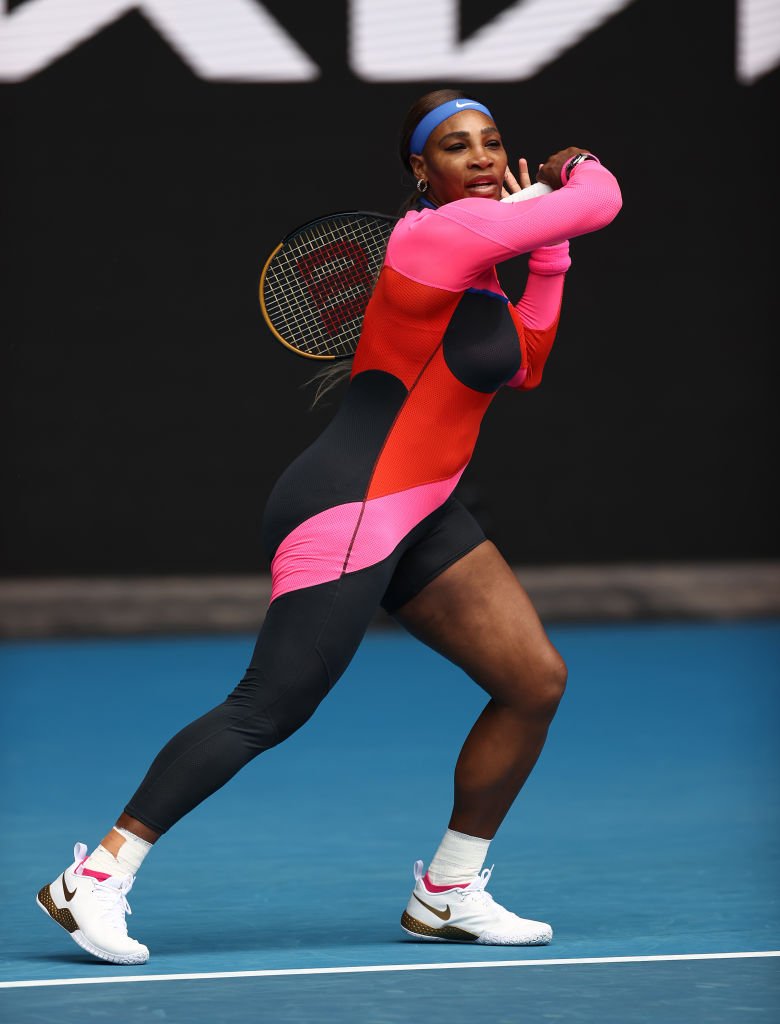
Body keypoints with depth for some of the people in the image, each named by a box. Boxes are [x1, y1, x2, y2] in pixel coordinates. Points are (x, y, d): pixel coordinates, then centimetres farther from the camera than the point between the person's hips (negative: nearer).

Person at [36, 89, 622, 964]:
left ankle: (448, 892, 20)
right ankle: (94, 879, -7)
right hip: (345, 512, -10)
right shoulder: (442, 233, -17)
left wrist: (549, 252, 12)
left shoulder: (475, 249, 13)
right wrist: (585, 164, 8)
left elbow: (523, 367, 18)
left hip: (417, 515, 10)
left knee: (536, 681, 8)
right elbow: (601, 201, -15)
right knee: (266, 712, -13)